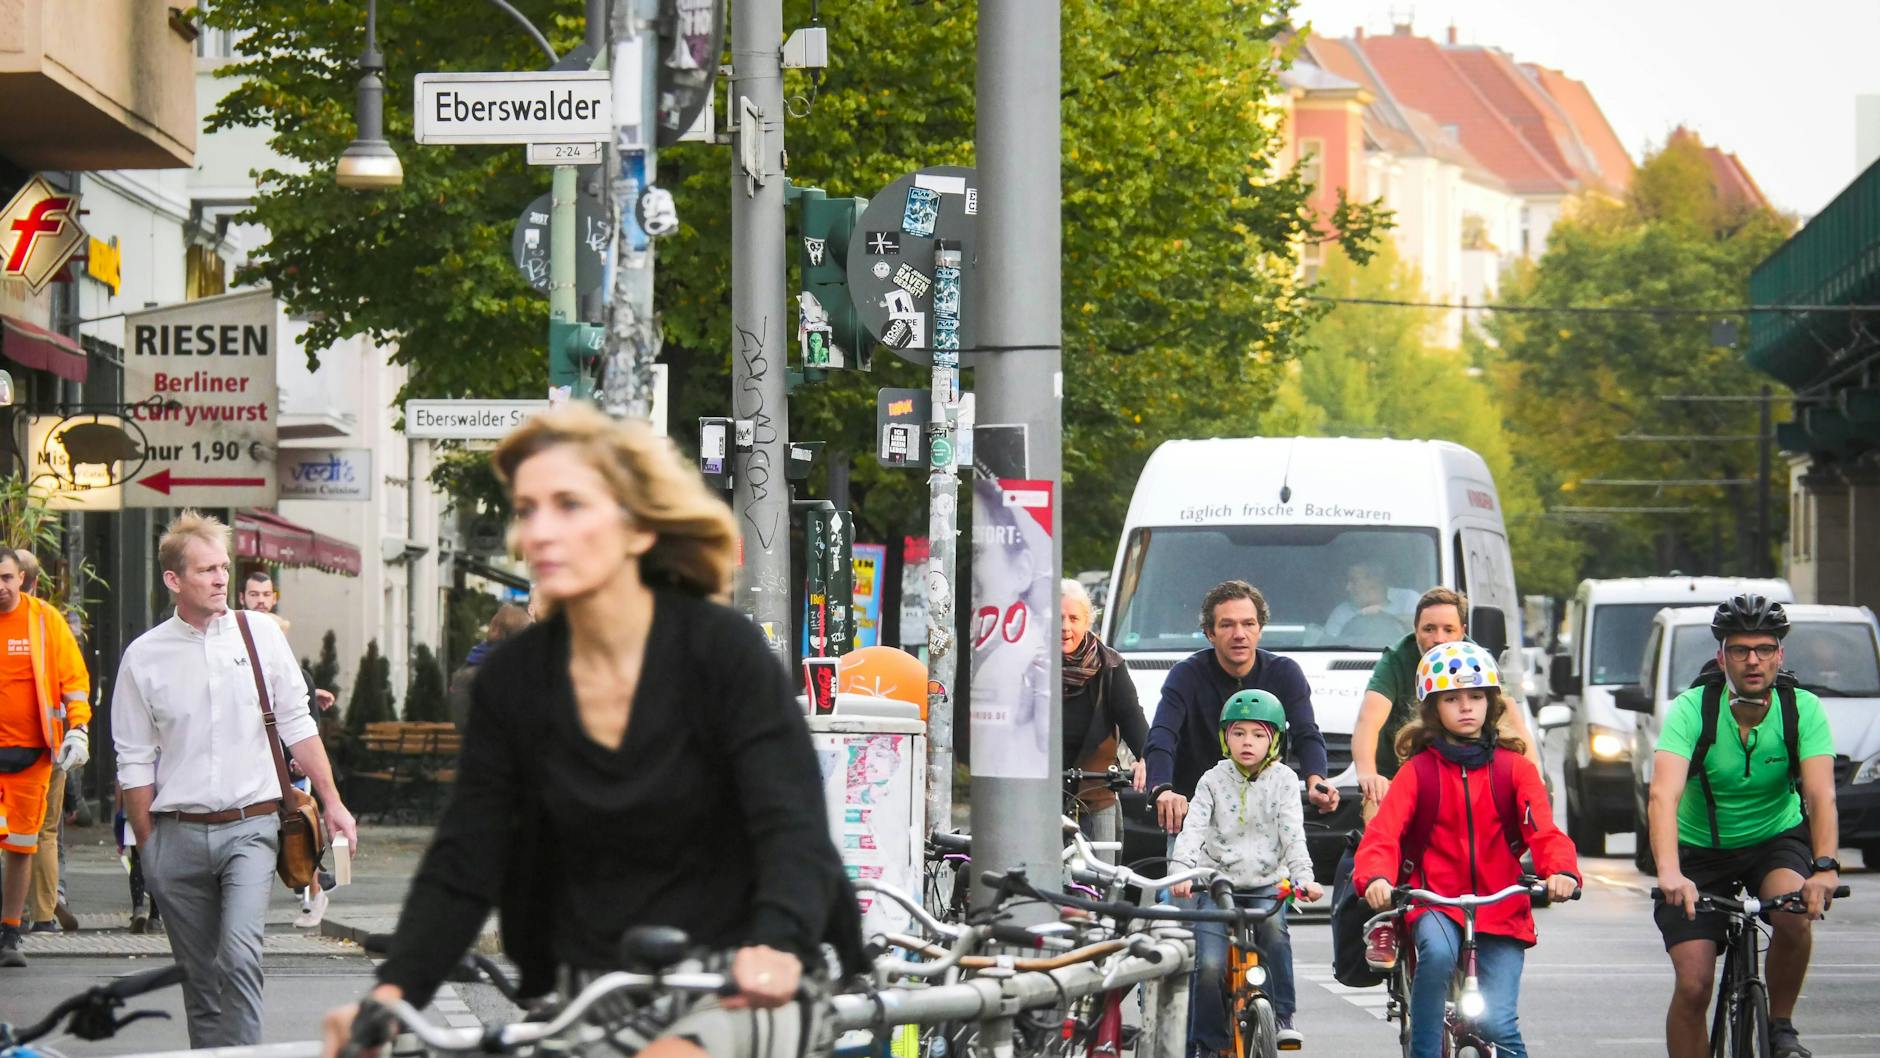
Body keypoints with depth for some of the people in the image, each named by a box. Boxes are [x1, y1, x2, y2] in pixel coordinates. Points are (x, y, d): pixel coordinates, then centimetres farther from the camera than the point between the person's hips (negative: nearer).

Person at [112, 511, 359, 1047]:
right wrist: (147, 848, 6)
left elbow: (297, 726, 11)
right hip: (179, 835, 1)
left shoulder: (261, 635, 3)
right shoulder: (144, 657, 2)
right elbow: (136, 762, 7)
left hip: (250, 826, -1)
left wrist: (332, 802, 9)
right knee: (199, 977, 6)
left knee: (240, 955, -20)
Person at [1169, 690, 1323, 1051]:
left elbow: (1292, 834, -7)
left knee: (1273, 926, -32)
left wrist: (1303, 876, -23)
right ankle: (1210, 1043, 0)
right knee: (1209, 964, -17)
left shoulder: (1283, 781, 3)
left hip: (1266, 882, 0)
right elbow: (1193, 829, -9)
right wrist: (1180, 871, -26)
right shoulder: (1214, 781, 2)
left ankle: (1282, 1016, -21)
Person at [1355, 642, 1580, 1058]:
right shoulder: (1418, 772, 4)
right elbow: (1383, 832, -9)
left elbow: (1543, 830, -6)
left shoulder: (1514, 768, 8)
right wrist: (1376, 878, -32)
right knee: (1438, 951, -36)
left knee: (1496, 1023, -15)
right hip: (1436, 900, -1)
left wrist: (1561, 871, -29)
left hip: (1501, 908, 1)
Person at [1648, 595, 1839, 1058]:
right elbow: (1663, 795, -35)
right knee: (1693, 986, -13)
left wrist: (1825, 867, -47)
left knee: (1794, 914, -31)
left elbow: (1821, 795, -29)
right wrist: (1670, 872, -52)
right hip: (1700, 851, 0)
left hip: (1776, 840, 1)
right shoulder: (1691, 709, -22)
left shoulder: (1803, 709, -17)